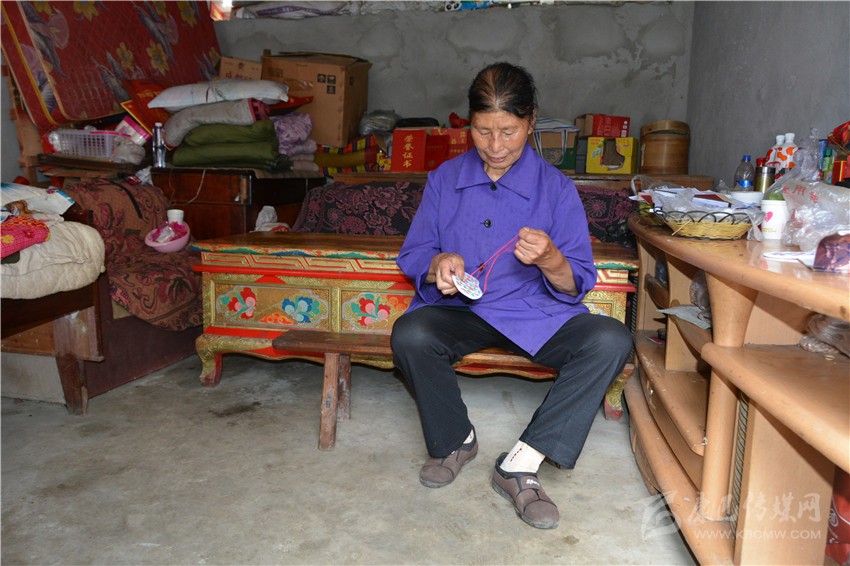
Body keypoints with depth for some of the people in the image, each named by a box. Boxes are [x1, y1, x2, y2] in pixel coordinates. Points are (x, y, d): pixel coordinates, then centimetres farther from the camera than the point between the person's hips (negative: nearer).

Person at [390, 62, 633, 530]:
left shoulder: (556, 187, -1)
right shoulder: (444, 179, 5)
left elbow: (577, 285, -2)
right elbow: (411, 255, 8)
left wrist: (550, 261, -26)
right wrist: (437, 265, -17)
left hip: (537, 314, 0)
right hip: (459, 310, 1)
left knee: (611, 340, -26)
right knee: (409, 334, -31)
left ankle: (521, 464, -18)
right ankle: (455, 440, -1)